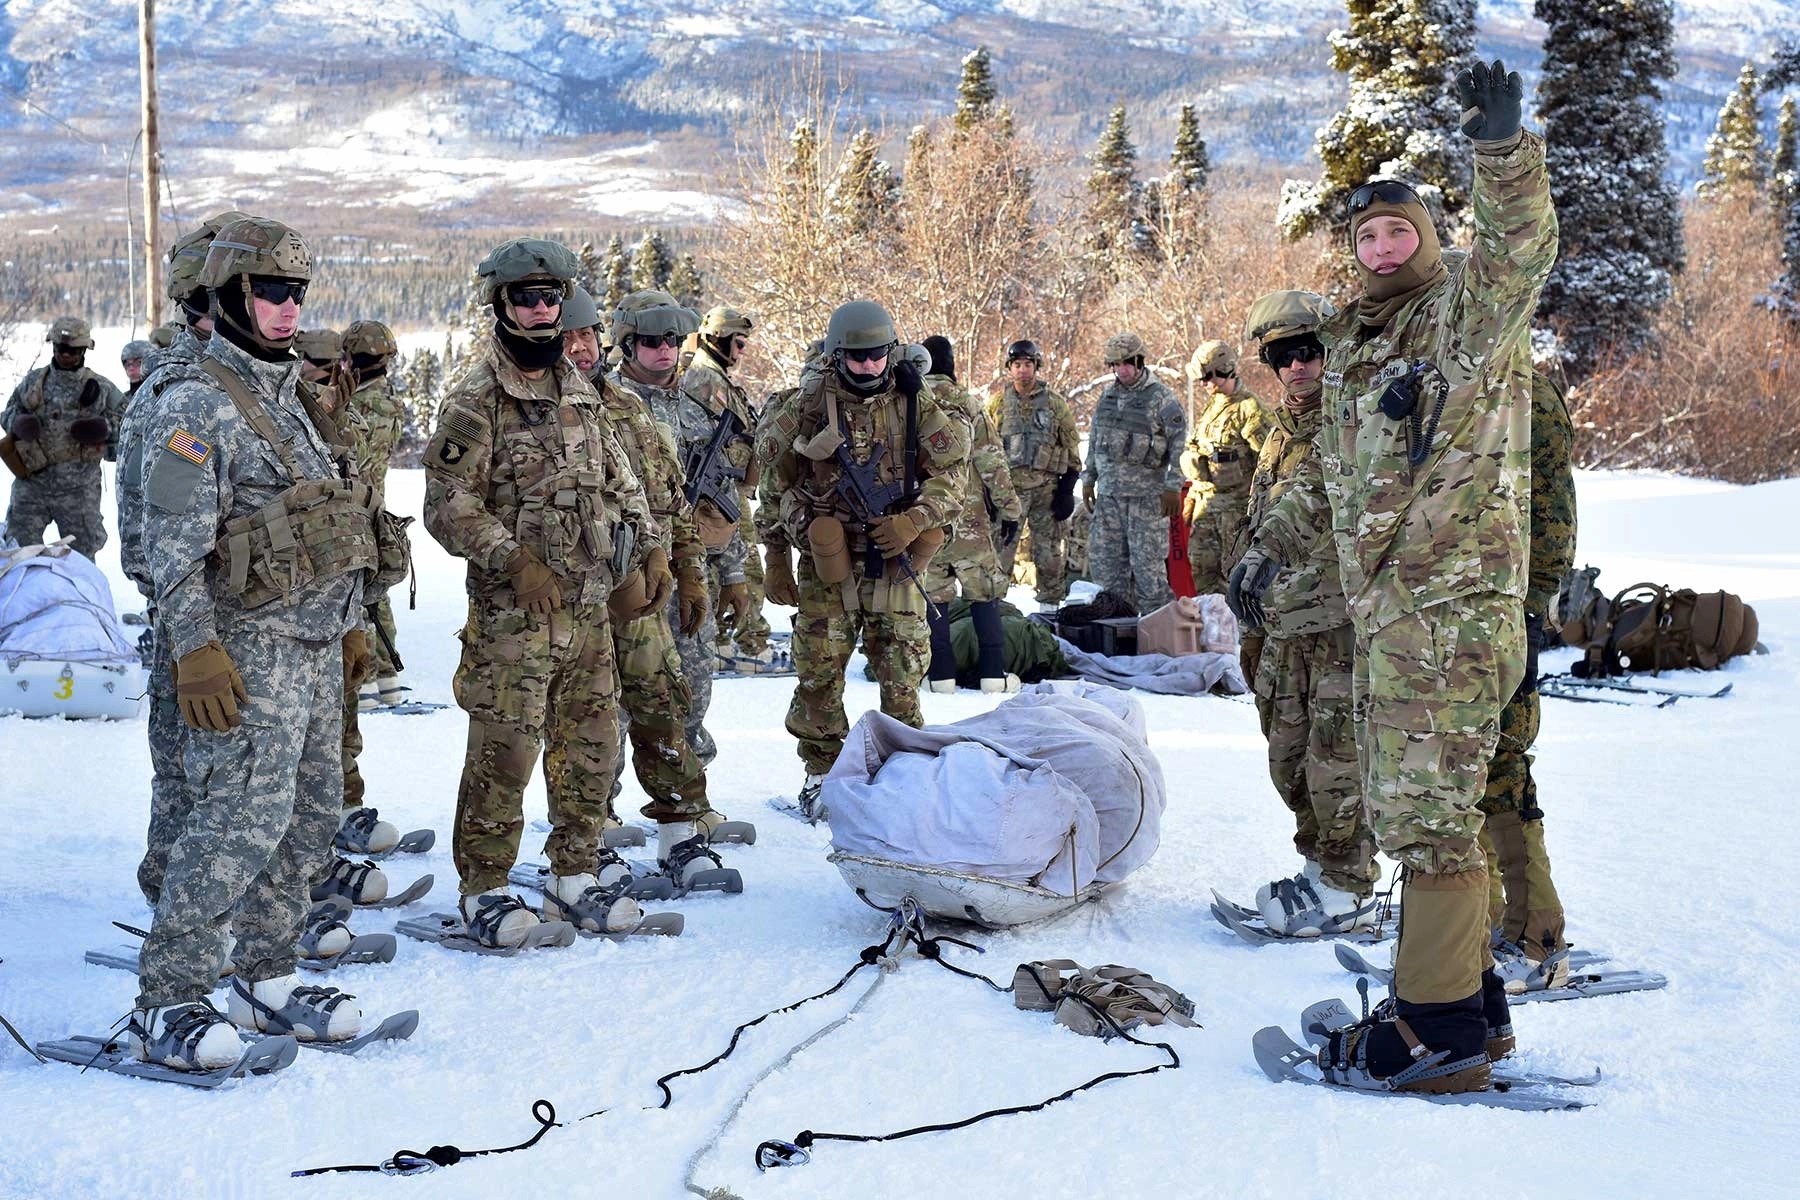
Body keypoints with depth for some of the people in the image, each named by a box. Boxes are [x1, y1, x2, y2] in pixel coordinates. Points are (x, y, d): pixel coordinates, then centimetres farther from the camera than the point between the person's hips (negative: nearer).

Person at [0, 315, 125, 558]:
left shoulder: (100, 388, 2)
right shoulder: (33, 381, 8)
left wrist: (105, 427, -14)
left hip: (78, 490, -2)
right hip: (32, 483, 2)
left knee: (81, 553, 7)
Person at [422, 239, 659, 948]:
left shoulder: (578, 392, 13)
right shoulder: (476, 399, -8)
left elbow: (619, 478, 21)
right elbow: (449, 506, -13)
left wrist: (648, 546, 9)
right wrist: (513, 560, -23)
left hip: (590, 610, 7)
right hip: (513, 615, -7)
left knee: (590, 746, 12)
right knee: (503, 755, -3)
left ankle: (574, 880, 25)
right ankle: (484, 893, 10)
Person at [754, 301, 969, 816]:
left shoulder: (915, 404, 1)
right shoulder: (806, 407, -2)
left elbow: (951, 475, 5)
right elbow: (776, 488, 5)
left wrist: (914, 521, -11)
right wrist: (775, 561, 6)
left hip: (896, 557, 1)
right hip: (828, 560, -1)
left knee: (902, 674, 3)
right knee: (820, 671, 0)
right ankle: (821, 772, 16)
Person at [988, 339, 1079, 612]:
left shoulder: (1055, 402, 4)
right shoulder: (998, 401, 7)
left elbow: (1071, 448, 6)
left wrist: (1067, 490, -1)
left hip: (1046, 486, 0)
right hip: (1008, 485, 0)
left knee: (1048, 547, 3)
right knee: (1001, 545, -5)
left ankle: (1050, 604, 13)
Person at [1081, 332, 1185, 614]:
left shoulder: (1161, 397, -5)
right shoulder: (1108, 395, 13)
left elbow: (1178, 442, -7)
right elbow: (1094, 439, 22)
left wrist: (1172, 487, -12)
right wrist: (1088, 479, 18)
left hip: (1146, 494, -6)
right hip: (1108, 492, 6)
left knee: (1147, 560, -5)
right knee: (1104, 559, 8)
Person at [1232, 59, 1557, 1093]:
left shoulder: (1470, 305, -3)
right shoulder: (1355, 342, 20)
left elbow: (1523, 247, -26)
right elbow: (1329, 472, 30)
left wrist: (1503, 145, -40)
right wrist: (1273, 545, 27)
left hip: (1455, 604, -9)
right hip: (1385, 611, 9)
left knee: (1429, 810, -9)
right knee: (1408, 805, 14)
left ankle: (1440, 1027, -3)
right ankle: (1471, 991, 24)